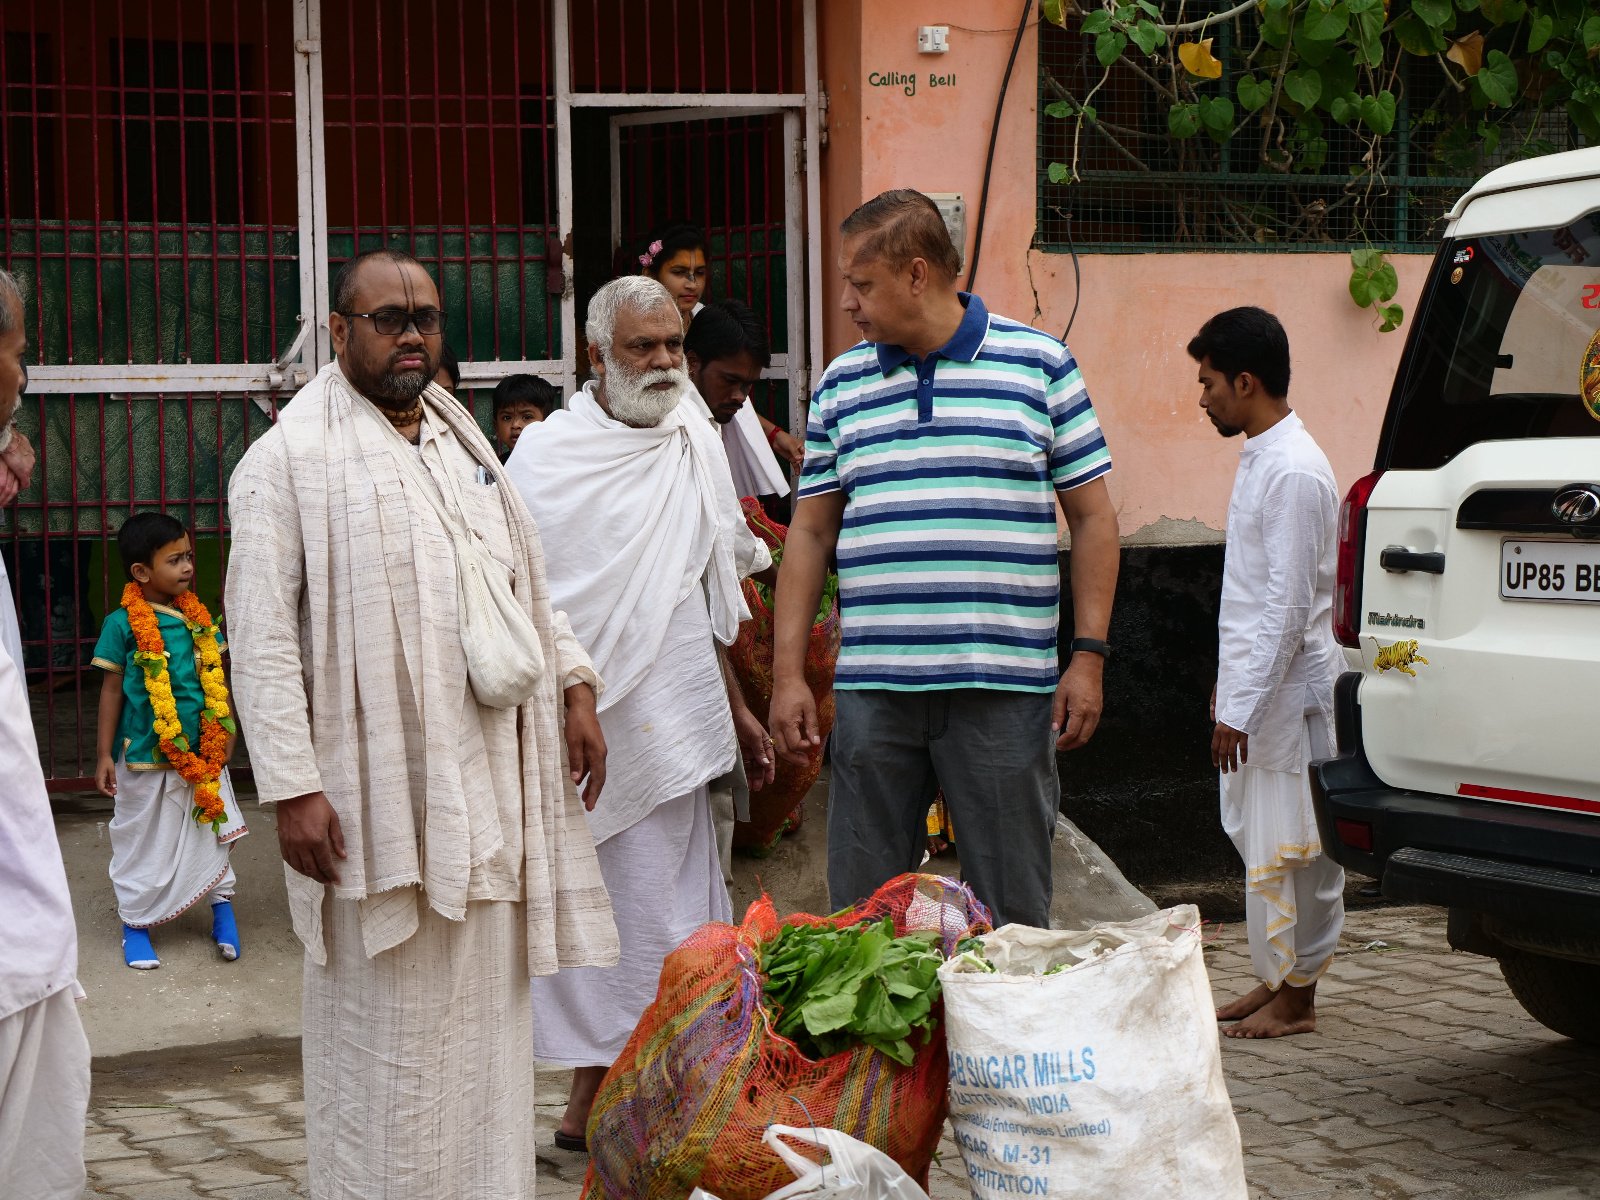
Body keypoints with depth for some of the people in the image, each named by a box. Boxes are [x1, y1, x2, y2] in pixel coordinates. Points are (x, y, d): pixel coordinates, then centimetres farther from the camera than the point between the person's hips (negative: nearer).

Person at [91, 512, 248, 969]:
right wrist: (104, 753, -4)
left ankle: (222, 907, 25)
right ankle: (135, 925, 21)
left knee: (211, 834, 11)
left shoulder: (197, 618, 3)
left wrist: (225, 734, 8)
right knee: (142, 842, 8)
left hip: (202, 757, 4)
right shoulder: (124, 623, -10)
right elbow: (112, 689, -5)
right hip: (146, 759, -4)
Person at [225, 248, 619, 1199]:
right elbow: (263, 637, -11)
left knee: (487, 1008, 11)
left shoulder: (466, 445, 16)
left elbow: (527, 579, 23)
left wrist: (572, 684, 9)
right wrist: (291, 785, -17)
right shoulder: (292, 459, -6)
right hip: (376, 790, -6)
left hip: (489, 786, 6)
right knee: (383, 1023, 0)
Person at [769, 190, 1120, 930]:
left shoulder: (1039, 364, 3)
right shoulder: (842, 383, 11)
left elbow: (1092, 515, 4)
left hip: (1004, 685, -3)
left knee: (1011, 916, 4)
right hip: (872, 689, 3)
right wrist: (788, 674, 5)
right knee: (860, 912, 6)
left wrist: (1088, 656, -4)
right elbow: (810, 532, 12)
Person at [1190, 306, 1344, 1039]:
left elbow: (1290, 605, -21)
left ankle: (1296, 998, 6)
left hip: (1287, 692, -10)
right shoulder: (1260, 458, 12)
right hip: (1254, 685, 10)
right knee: (1256, 836, 14)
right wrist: (1228, 683, 20)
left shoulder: (1294, 473, -19)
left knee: (1287, 846, -2)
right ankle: (1275, 979, 22)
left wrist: (1242, 708, -21)